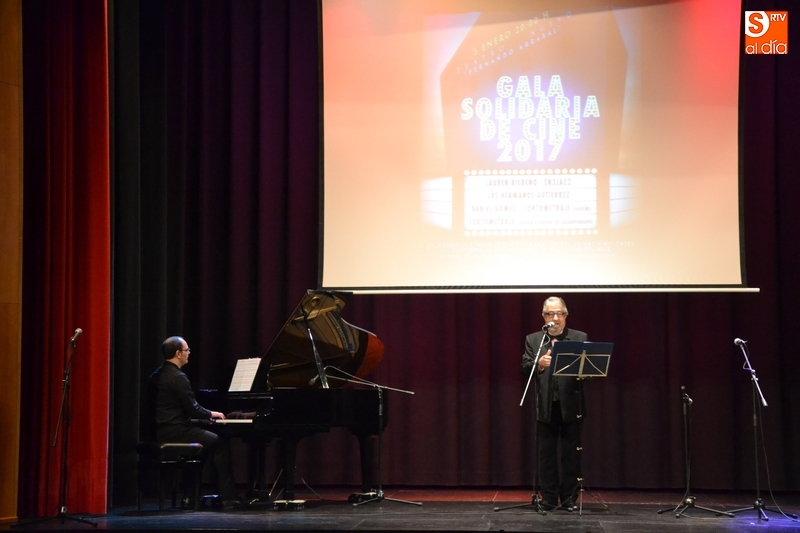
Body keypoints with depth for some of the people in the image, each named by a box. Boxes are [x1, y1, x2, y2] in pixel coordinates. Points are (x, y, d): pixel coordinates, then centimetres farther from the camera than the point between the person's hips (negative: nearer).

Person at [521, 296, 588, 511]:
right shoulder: (533, 340, 10)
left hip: (571, 405, -1)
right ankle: (549, 499, 10)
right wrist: (539, 363, -18)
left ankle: (569, 499, 10)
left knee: (571, 454, 3)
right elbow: (525, 369, 1)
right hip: (545, 405, 1)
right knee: (546, 454, 4)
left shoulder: (580, 338, 7)